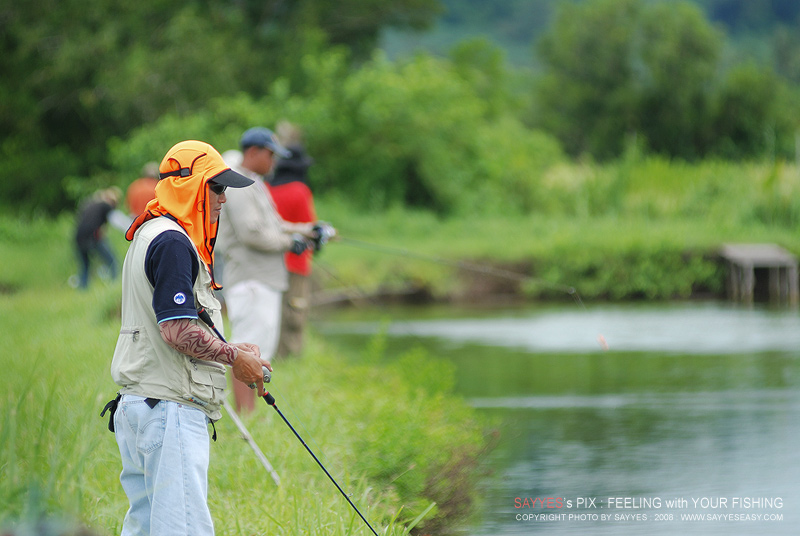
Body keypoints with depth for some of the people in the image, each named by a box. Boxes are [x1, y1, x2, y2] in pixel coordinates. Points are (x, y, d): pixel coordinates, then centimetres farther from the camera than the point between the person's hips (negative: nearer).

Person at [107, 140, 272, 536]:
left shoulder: (149, 236, 20)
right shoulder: (172, 241, -13)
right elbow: (177, 330, -20)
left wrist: (230, 351, 14)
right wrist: (233, 357, -8)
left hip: (136, 403, 11)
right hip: (171, 408, -11)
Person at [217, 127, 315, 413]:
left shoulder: (256, 185, 22)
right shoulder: (237, 185, -12)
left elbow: (273, 226, 28)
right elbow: (251, 233, -21)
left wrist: (307, 229, 16)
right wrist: (289, 242, -12)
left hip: (265, 281, 11)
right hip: (250, 280, -11)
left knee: (260, 350, 11)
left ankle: (248, 416, 13)